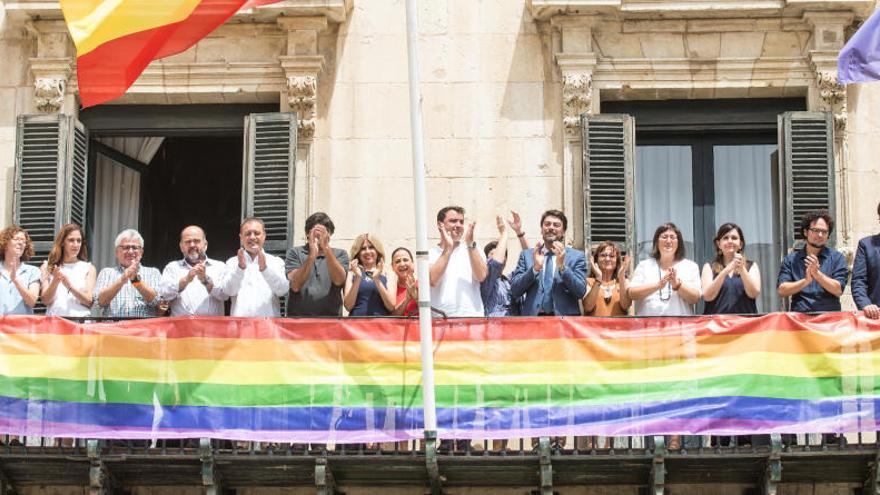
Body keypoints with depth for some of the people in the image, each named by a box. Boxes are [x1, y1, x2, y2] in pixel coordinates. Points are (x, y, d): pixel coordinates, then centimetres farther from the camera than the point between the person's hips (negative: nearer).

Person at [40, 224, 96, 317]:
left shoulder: (89, 268, 11)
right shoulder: (47, 267, 13)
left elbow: (89, 301, 1)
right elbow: (46, 300, 4)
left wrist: (70, 286, -13)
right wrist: (55, 282, -13)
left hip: (81, 319, 0)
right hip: (54, 319, 0)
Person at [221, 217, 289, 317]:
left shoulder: (276, 262, 13)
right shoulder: (232, 262, 15)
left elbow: (282, 290, -2)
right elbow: (228, 291, 0)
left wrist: (264, 268, -16)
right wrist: (240, 267, -15)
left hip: (269, 319, 0)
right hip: (240, 319, 0)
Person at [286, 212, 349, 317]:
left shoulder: (340, 254, 9)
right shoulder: (295, 253, 7)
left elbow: (338, 281, -10)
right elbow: (295, 286, -7)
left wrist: (326, 247, -19)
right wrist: (312, 255, -18)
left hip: (330, 318, 0)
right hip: (298, 317, 0)